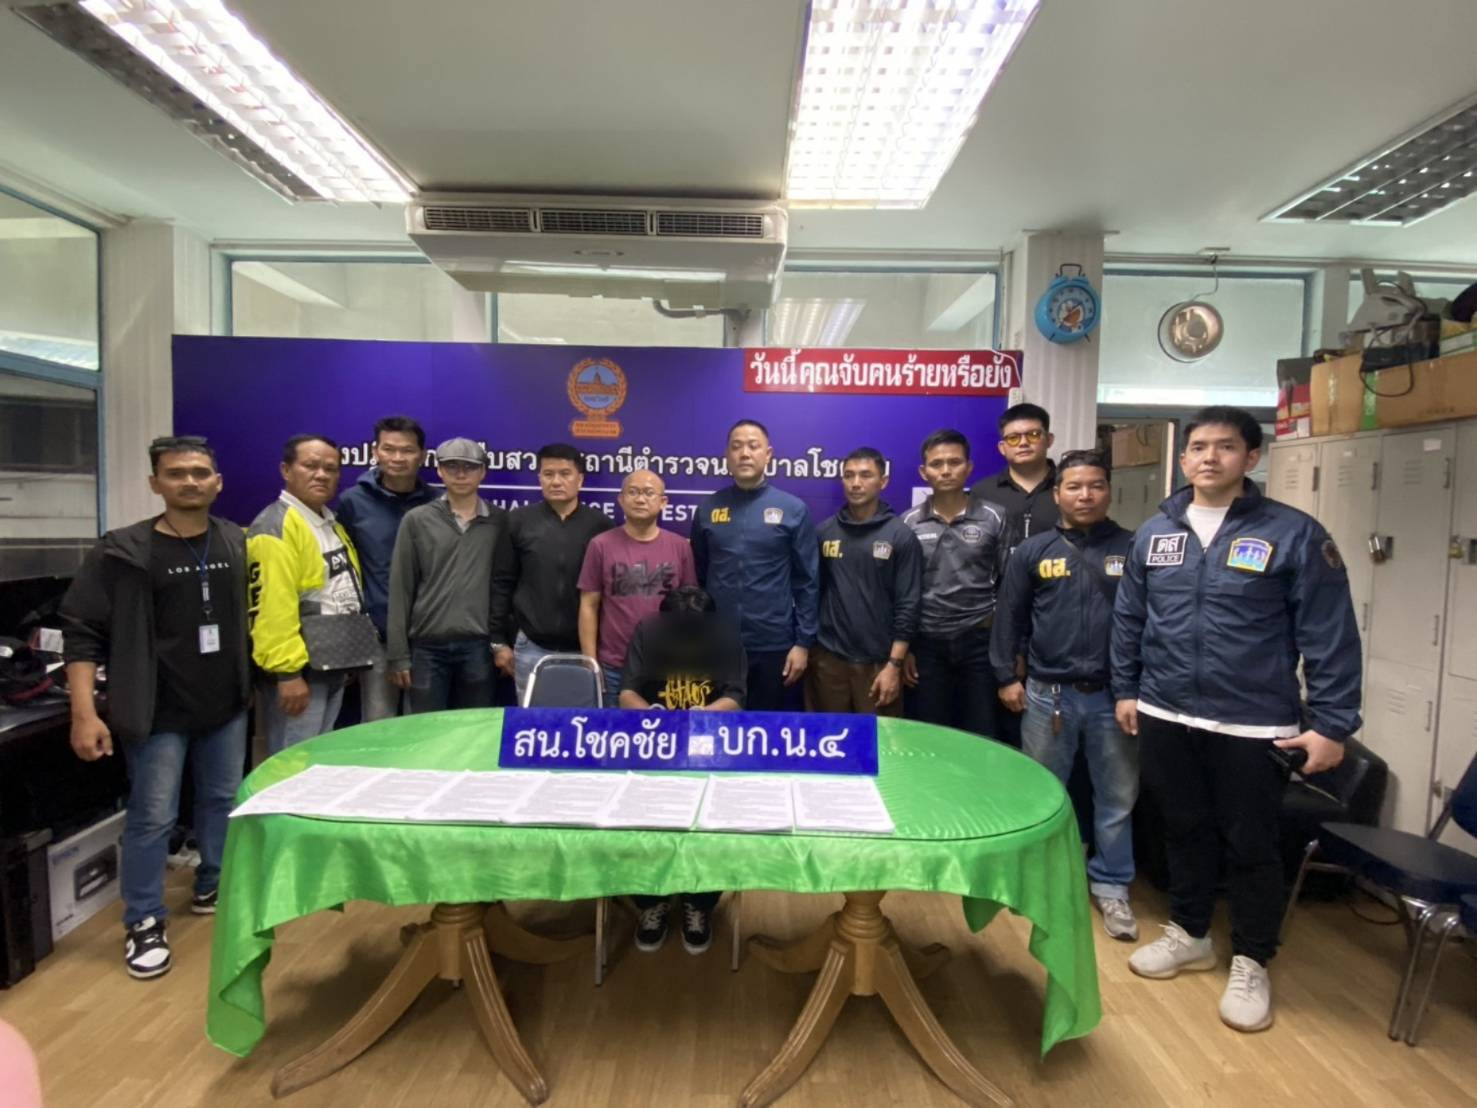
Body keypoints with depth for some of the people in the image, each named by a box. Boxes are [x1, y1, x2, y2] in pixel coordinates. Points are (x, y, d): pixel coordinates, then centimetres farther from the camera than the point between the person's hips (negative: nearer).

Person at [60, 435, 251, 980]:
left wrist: (256, 681, 11)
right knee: (152, 818, 2)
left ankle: (213, 888, 36)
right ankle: (144, 923, 19)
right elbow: (83, 631, -10)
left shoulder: (239, 544, 1)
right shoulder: (123, 551, -11)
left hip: (227, 707, 4)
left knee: (223, 802, 16)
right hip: (159, 713, -4)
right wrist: (84, 713, -15)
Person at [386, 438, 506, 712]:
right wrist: (398, 653, -1)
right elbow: (401, 590, 2)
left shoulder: (500, 522, 5)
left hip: (478, 645, 1)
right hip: (427, 645, 0)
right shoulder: (417, 520, 3)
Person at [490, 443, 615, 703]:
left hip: (585, 649, 0)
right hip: (532, 647, 0)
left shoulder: (600, 524, 1)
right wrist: (498, 641, 2)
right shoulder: (518, 522, 2)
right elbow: (501, 584, 4)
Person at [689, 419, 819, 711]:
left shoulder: (793, 509, -2)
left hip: (773, 646, -2)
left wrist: (803, 642, -5)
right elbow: (697, 578, 10)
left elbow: (807, 582, -1)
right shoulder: (707, 510, 4)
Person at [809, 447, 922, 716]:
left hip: (877, 662, -2)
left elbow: (908, 605, -6)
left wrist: (894, 664, -10)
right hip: (827, 659, 2)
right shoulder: (823, 532, 5)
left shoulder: (901, 536, -4)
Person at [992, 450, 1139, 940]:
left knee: (1117, 796, 10)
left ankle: (1111, 886, 27)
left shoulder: (1132, 549, 1)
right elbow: (1009, 618, 5)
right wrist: (1006, 676, 1)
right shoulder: (1033, 551, 2)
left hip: (1114, 694, 0)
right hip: (1048, 694, 0)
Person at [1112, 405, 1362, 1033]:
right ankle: (1189, 934, 38)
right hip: (1165, 718, 4)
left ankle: (1251, 963, 30)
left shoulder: (1294, 533, -8)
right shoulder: (1154, 533, 4)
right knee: (1184, 830, 18)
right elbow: (1128, 619, 12)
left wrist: (1331, 724, -10)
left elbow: (1330, 635, -8)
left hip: (1252, 727, -3)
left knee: (1251, 846, 10)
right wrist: (1125, 690, 12)